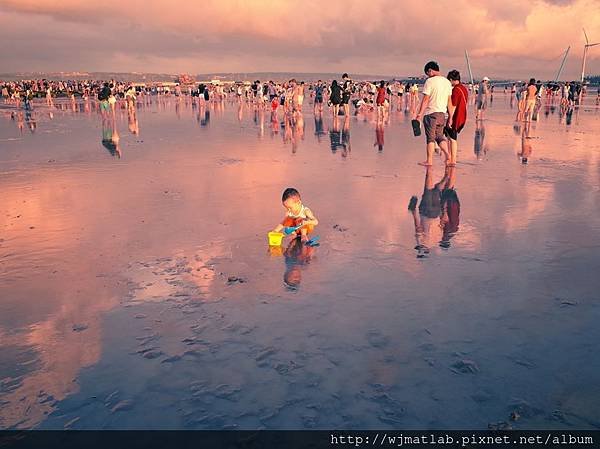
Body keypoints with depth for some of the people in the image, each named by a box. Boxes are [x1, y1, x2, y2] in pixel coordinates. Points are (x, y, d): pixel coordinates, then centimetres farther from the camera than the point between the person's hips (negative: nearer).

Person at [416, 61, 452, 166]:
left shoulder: (430, 81, -9)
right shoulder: (447, 82, 11)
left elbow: (425, 99, -13)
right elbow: (449, 100, 13)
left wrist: (420, 113, -10)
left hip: (431, 113, -6)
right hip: (442, 113, 6)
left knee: (430, 137, -1)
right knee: (439, 136, 15)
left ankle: (429, 160, 0)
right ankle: (447, 155, 0)